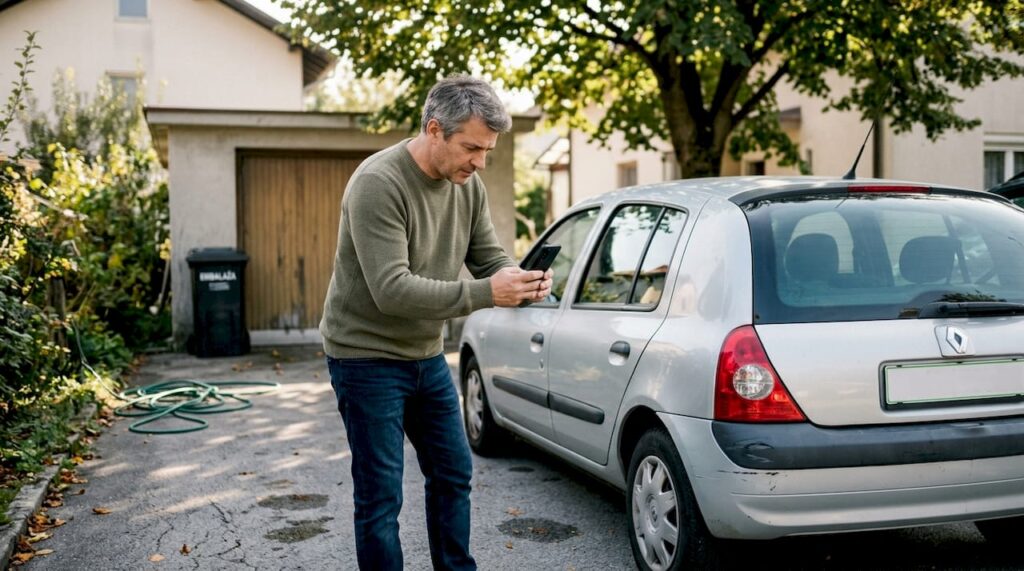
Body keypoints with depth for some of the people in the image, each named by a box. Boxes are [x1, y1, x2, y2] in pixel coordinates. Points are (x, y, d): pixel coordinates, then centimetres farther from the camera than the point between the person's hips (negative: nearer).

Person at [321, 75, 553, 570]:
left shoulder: (468, 183, -2)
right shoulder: (378, 183, -24)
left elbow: (489, 256, 4)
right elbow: (391, 289, -31)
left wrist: (521, 279, -20)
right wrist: (485, 294, -36)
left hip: (426, 354, 8)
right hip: (367, 357, -7)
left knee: (453, 474, 16)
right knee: (381, 496, 0)